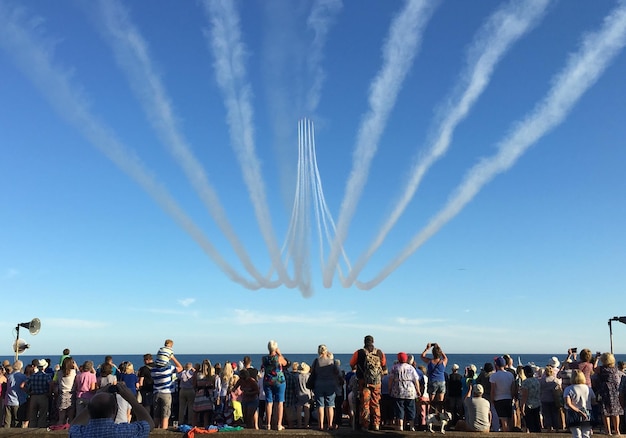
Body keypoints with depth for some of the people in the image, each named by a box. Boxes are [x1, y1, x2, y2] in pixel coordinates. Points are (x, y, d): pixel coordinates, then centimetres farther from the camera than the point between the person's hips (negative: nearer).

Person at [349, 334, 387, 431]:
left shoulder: (359, 353, -4)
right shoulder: (380, 353, 4)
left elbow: (352, 364, 9)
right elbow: (384, 365, 19)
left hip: (364, 381, -2)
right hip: (377, 382, 2)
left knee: (364, 403, 5)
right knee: (376, 403, 12)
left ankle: (365, 425, 6)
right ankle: (376, 424, 13)